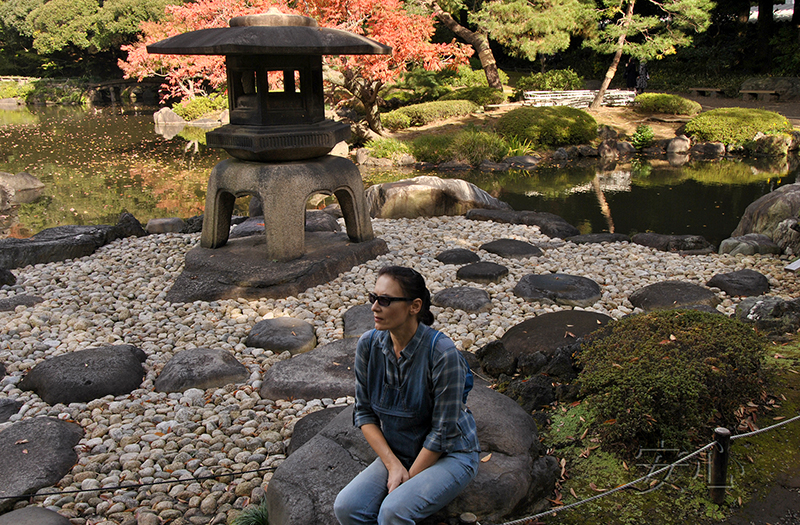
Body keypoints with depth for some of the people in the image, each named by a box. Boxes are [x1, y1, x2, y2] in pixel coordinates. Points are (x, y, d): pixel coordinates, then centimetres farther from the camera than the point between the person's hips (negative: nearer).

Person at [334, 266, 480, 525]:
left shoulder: (441, 352, -24)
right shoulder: (368, 344, -8)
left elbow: (442, 431, -18)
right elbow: (363, 412, -1)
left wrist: (410, 476, -13)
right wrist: (393, 465, -11)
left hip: (449, 455, -5)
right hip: (397, 453, 5)